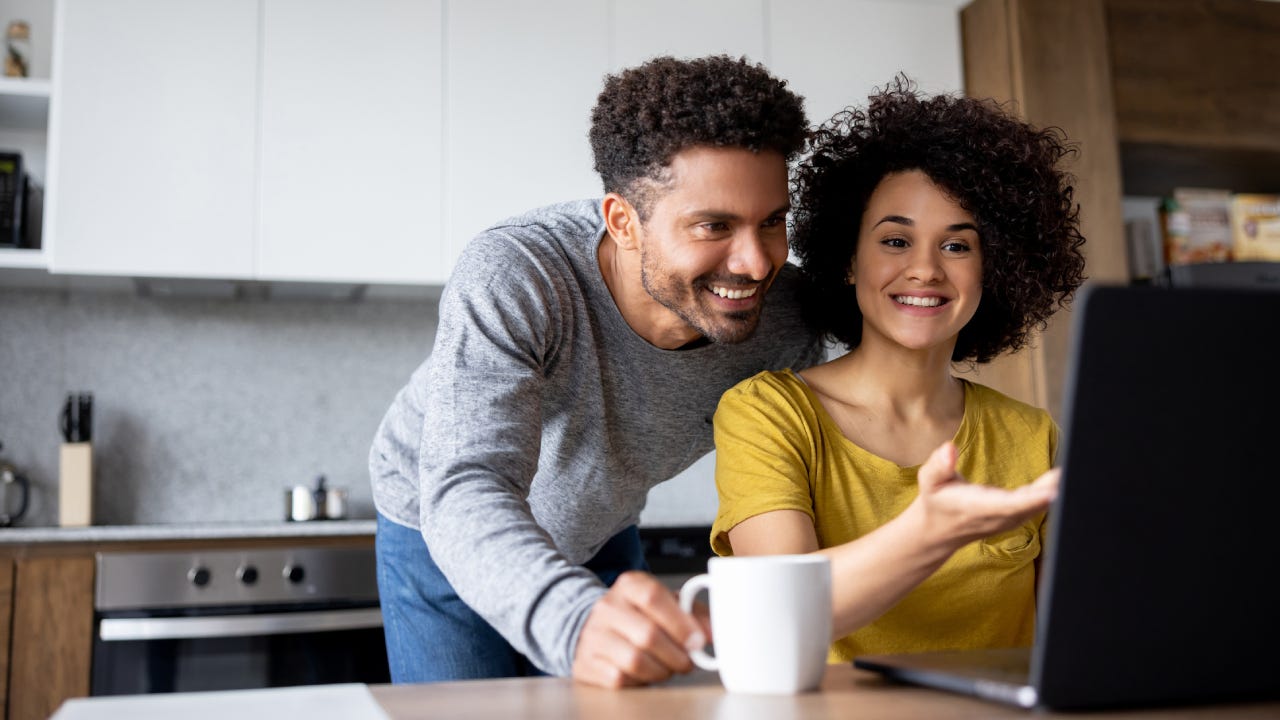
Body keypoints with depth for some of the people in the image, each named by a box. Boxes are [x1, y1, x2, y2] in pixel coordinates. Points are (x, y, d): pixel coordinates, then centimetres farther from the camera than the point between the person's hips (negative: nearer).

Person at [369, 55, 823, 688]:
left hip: (601, 539, 4)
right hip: (443, 536, -3)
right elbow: (466, 493, -46)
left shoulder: (787, 318, -23)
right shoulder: (512, 279, -36)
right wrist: (577, 623, -64)